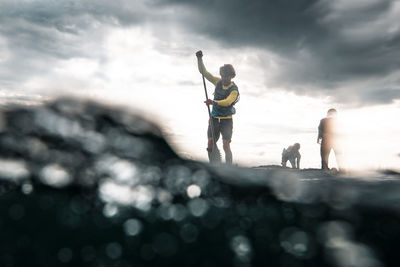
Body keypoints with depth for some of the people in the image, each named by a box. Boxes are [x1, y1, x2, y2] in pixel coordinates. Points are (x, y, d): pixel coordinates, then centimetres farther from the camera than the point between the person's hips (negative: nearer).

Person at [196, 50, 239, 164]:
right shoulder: (218, 82, 4)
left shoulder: (234, 90, -11)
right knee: (210, 144, -4)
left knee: (226, 145, -11)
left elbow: (227, 102, -30)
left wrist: (214, 102, -45)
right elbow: (203, 71, 6)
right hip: (214, 118, 4)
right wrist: (199, 58, -8)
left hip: (226, 120, -4)